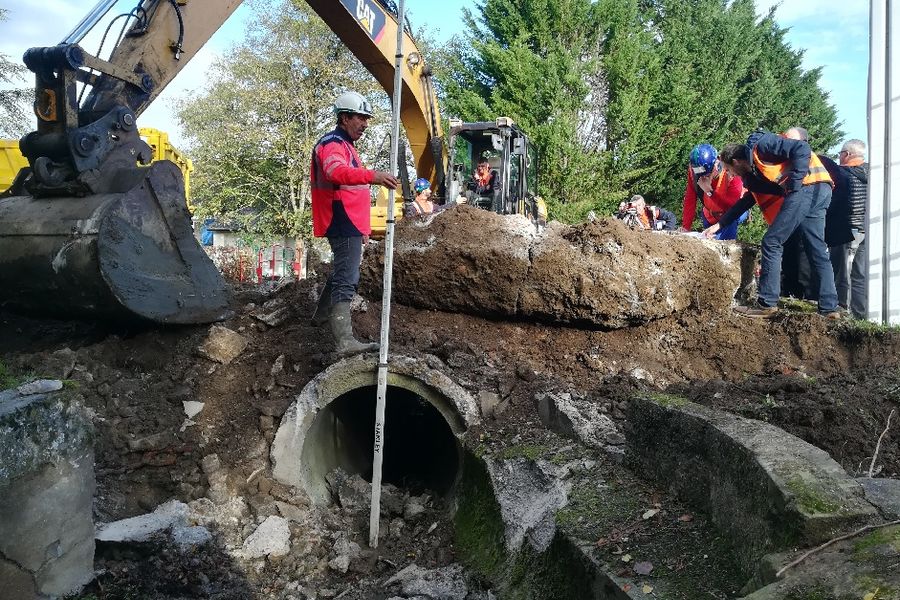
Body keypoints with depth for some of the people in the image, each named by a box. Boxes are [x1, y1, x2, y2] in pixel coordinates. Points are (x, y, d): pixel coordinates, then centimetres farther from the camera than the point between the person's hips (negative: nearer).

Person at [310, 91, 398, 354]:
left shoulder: (343, 144, 23)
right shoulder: (332, 144, -12)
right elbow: (338, 171, -37)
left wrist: (362, 227, 31)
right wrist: (372, 176, -53)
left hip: (348, 225, 11)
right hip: (344, 226, -11)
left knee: (342, 273, 24)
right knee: (347, 281, -16)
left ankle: (321, 315, 40)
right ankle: (345, 340, -20)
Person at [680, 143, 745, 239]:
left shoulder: (731, 173, -33)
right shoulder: (693, 171, -22)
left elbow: (733, 207, -35)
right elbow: (690, 200, -17)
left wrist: (710, 191, -43)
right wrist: (685, 227, -20)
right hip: (710, 216, 4)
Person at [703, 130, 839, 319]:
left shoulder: (759, 145, -4)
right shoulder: (753, 174, 23)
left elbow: (801, 149, -14)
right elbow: (745, 202, 33)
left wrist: (793, 184, -15)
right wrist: (719, 225, 33)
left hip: (809, 185, -10)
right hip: (820, 193, 10)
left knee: (772, 242, -6)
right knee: (818, 252, 10)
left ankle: (767, 305, -4)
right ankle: (829, 308, 13)